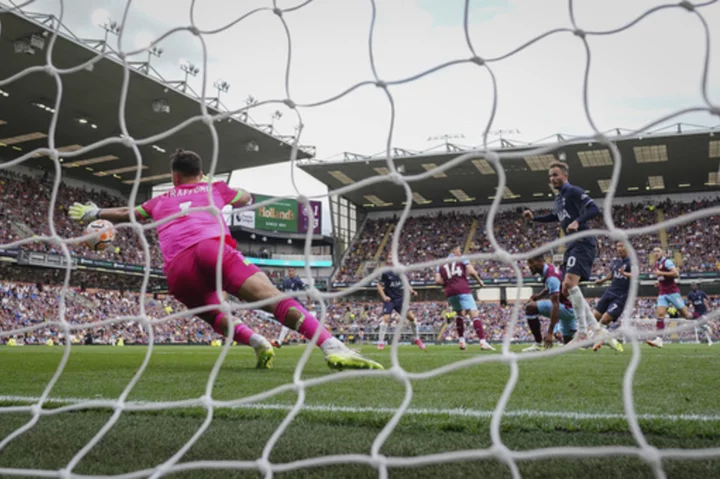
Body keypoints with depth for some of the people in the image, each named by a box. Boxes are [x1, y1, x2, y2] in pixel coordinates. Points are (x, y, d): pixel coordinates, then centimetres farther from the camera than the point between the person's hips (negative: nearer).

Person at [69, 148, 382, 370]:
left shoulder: (161, 201, 35)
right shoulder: (213, 189, 31)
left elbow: (125, 214, 51)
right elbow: (247, 199, 50)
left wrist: (94, 213, 69)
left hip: (176, 271, 3)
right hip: (211, 247, -2)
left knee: (216, 316, 24)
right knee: (271, 296, -18)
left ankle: (255, 342, -8)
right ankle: (332, 346, -39)